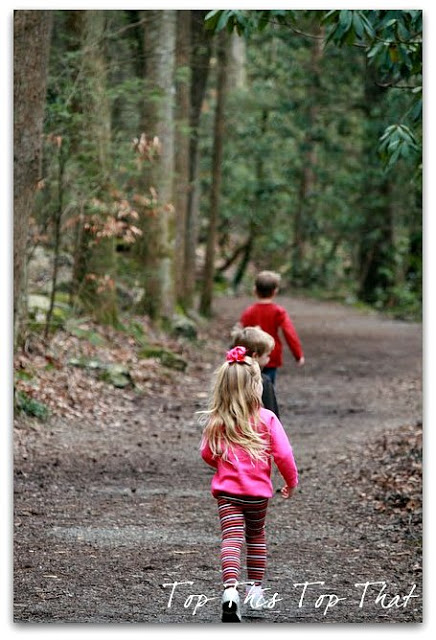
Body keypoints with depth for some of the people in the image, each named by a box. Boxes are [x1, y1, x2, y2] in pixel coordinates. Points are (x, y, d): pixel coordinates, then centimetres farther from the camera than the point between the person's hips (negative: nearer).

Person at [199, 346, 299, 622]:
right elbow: (283, 454, -10)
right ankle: (256, 588, 28)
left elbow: (208, 455, 7)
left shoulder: (216, 422, -4)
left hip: (227, 490, 0)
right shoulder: (267, 419, -10)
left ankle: (230, 589, -28)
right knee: (256, 537, 21)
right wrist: (292, 481, 7)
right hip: (258, 491, 0)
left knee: (232, 539, -8)